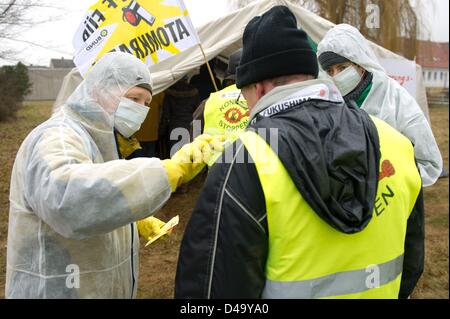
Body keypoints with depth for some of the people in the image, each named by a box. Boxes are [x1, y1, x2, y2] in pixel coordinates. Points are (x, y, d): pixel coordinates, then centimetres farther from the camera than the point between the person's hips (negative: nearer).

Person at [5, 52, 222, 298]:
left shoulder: (97, 139, 10)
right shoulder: (58, 138, -23)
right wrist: (171, 170, -50)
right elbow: (67, 199, -46)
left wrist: (134, 220, 5)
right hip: (57, 291, -9)